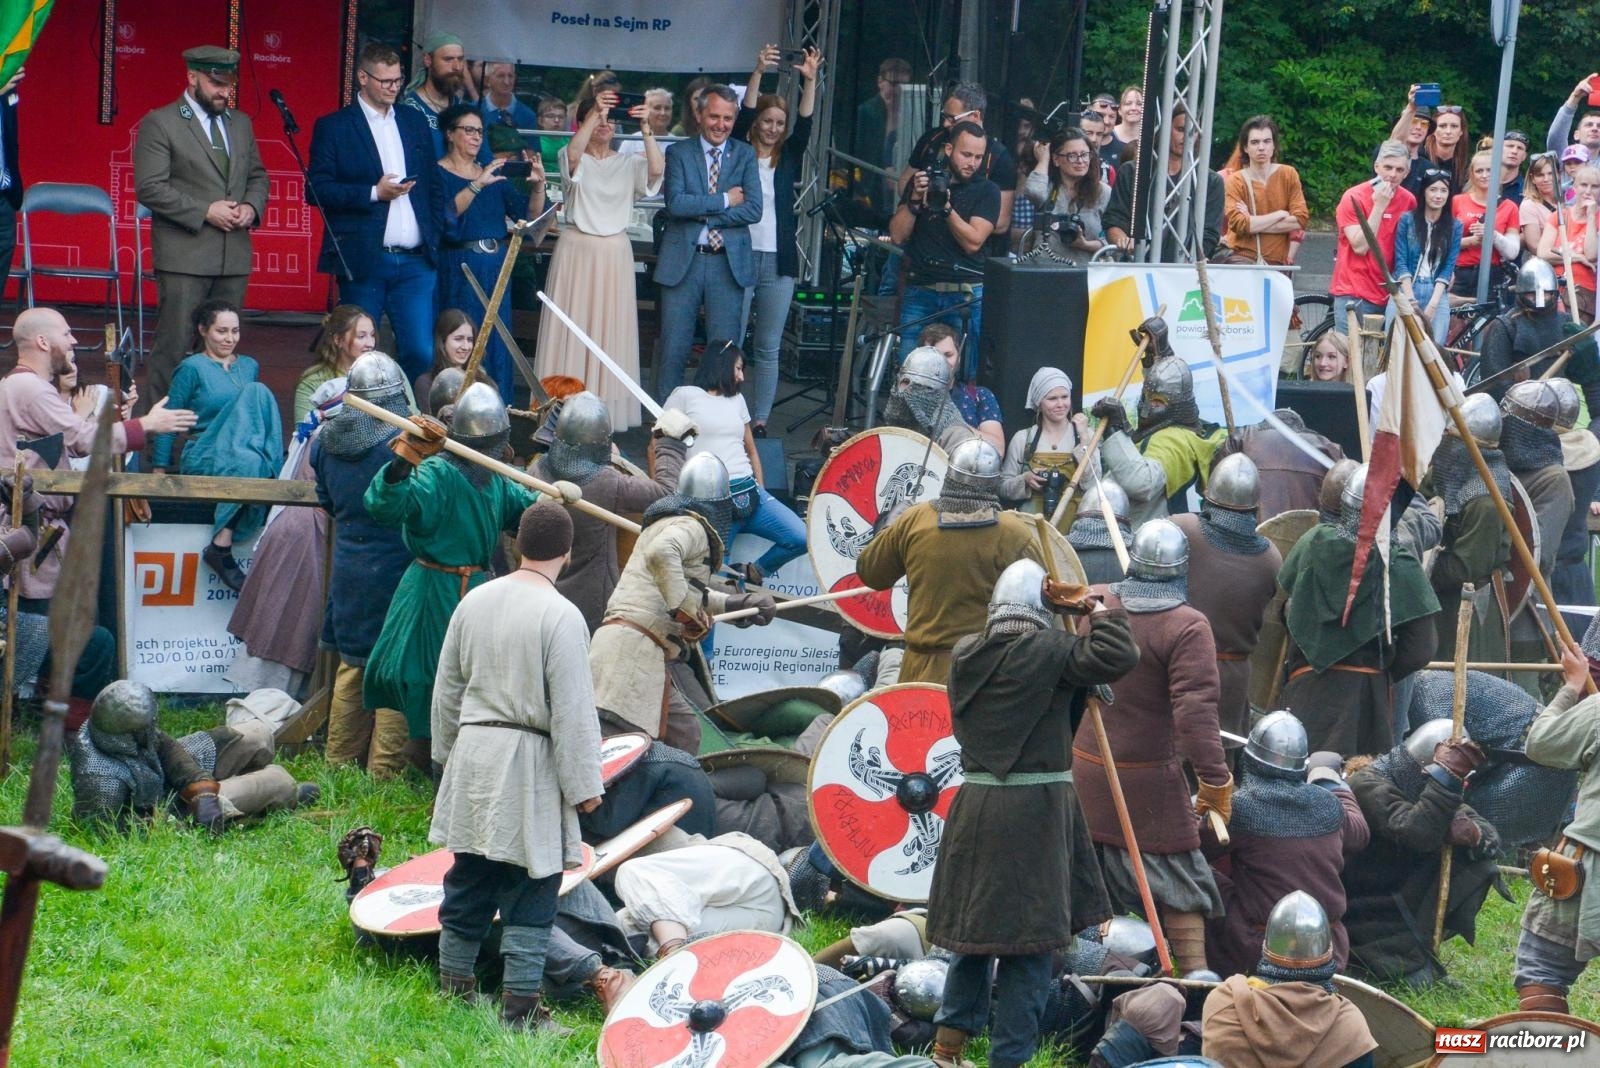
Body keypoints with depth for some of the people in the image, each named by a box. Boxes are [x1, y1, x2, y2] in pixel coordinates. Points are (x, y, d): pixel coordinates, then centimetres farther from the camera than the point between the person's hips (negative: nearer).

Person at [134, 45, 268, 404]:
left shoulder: (240, 123, 15)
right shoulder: (160, 124, -5)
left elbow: (257, 175, 23)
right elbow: (149, 187, -12)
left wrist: (252, 206, 0)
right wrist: (205, 212, -16)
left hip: (234, 255, 6)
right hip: (185, 256, -6)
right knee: (173, 345, -6)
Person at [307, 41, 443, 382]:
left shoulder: (415, 122, 15)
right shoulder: (333, 127, 0)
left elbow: (433, 184, 20)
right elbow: (318, 189, -7)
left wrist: (434, 234, 10)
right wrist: (374, 193, -14)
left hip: (415, 262, 4)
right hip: (363, 261, -4)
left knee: (422, 354, -5)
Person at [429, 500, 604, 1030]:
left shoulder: (474, 602, 5)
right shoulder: (561, 617, -15)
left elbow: (447, 688, 15)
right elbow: (572, 710, -14)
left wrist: (446, 750, 28)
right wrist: (584, 785, -7)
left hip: (473, 754, 6)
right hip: (529, 767, -6)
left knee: (467, 886, 15)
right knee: (530, 893, 1)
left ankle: (454, 988, 24)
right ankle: (520, 1005, 2)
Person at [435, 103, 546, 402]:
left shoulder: (493, 174, 15)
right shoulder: (439, 173, -1)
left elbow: (529, 214, 8)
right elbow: (446, 214, -19)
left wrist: (538, 184, -10)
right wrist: (478, 185, -29)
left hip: (496, 268, 6)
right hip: (459, 268, -6)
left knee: (498, 347, 4)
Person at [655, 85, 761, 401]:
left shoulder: (745, 155, 8)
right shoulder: (679, 152, 3)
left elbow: (753, 210, -5)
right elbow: (676, 203, -12)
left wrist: (702, 213, -11)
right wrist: (724, 200, -12)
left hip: (728, 262, 1)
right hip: (684, 261, -1)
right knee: (674, 348, 2)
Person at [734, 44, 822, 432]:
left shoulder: (789, 158, 10)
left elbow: (805, 125, -3)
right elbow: (743, 116, -10)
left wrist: (810, 82, -17)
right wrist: (759, 73, -23)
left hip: (779, 262, 3)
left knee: (768, 348, 5)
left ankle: (760, 420, 7)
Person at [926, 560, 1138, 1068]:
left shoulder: (963, 654, 6)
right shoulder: (1049, 651, -12)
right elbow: (1118, 657, -18)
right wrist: (1097, 611, -2)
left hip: (975, 803, 6)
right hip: (1037, 807, -6)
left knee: (976, 929, 18)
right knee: (1029, 936, 1)